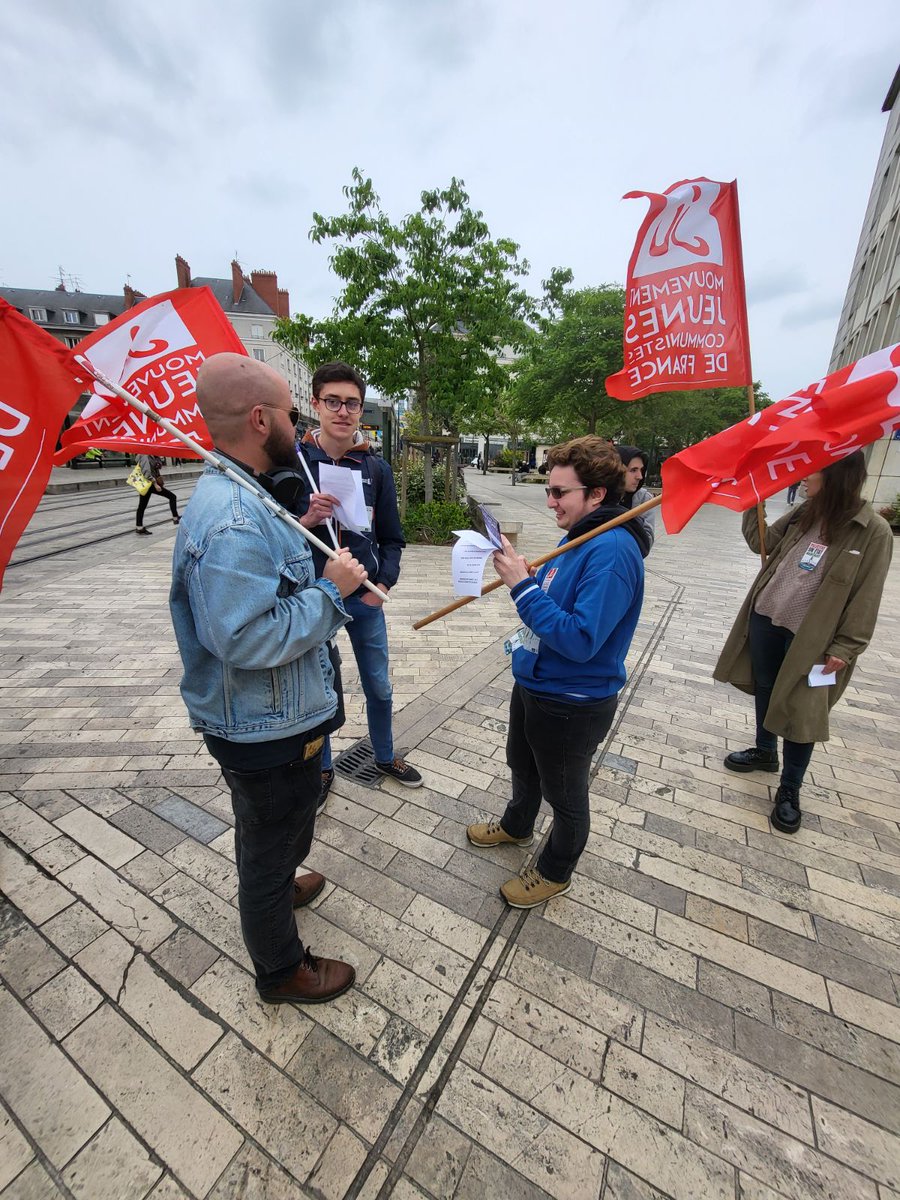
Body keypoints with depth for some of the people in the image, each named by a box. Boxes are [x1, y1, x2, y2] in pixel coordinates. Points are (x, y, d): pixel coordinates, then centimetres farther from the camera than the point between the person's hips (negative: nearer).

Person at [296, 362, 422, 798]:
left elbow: (392, 539, 4)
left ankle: (385, 757, 42)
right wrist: (305, 521, -25)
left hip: (365, 600, 2)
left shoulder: (376, 468, 0)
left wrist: (382, 586, -8)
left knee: (379, 687, 16)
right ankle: (322, 767, 39)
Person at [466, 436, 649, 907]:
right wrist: (518, 572, -5)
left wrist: (523, 586, -31)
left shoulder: (612, 551, -27)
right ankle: (516, 826, 59)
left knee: (564, 794, 18)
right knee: (521, 764, 30)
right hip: (534, 684, 9)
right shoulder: (579, 536, 2)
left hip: (573, 704, -9)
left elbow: (580, 640, -33)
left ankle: (555, 872, 46)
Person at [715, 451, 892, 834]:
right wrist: (752, 503, 1)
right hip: (765, 619, 6)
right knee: (765, 690, 20)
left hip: (809, 636, -5)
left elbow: (866, 597, -11)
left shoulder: (873, 531, -12)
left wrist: (845, 648, -11)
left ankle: (790, 789, 24)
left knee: (800, 712, 4)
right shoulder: (804, 513, 1)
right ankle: (765, 751, 44)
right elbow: (760, 542, 12)